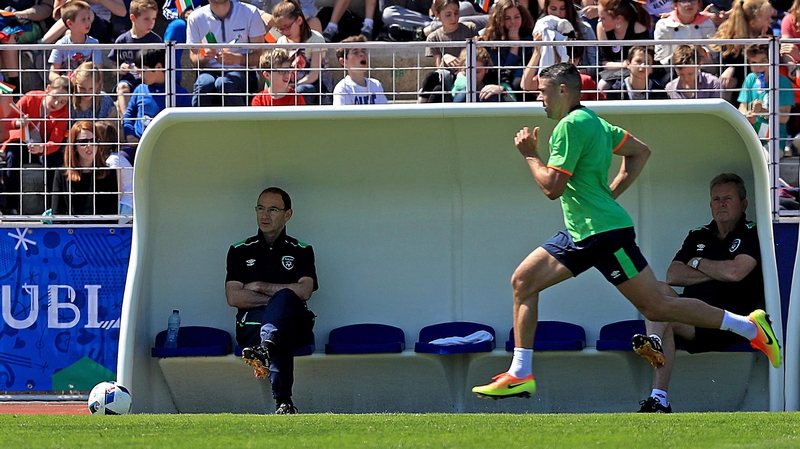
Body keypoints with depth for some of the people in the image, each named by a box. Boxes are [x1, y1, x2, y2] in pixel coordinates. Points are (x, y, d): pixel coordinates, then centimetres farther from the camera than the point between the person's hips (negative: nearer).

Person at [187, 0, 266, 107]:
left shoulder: (250, 13, 1)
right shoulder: (196, 18, 4)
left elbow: (259, 54, -1)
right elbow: (194, 59, 6)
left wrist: (236, 59, -21)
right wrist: (204, 57, -18)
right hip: (210, 72, 1)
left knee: (224, 83, -36)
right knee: (204, 84, -35)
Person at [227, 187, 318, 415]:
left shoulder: (301, 251, 19)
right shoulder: (240, 251, 20)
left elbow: (304, 291, -1)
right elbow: (234, 297, 4)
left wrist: (261, 287, 0)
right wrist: (277, 300, -4)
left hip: (296, 323, 0)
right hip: (253, 323, 0)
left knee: (284, 297, -38)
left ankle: (265, 349, -67)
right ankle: (283, 403, -60)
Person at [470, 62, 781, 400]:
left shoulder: (570, 126, -15)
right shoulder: (592, 122, 15)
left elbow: (552, 187, -19)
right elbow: (640, 151, 26)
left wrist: (530, 155, -4)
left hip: (604, 232, -11)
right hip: (581, 234, 11)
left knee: (656, 306, -7)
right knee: (523, 280, 4)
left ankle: (749, 326, 0)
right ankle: (520, 375, 3)